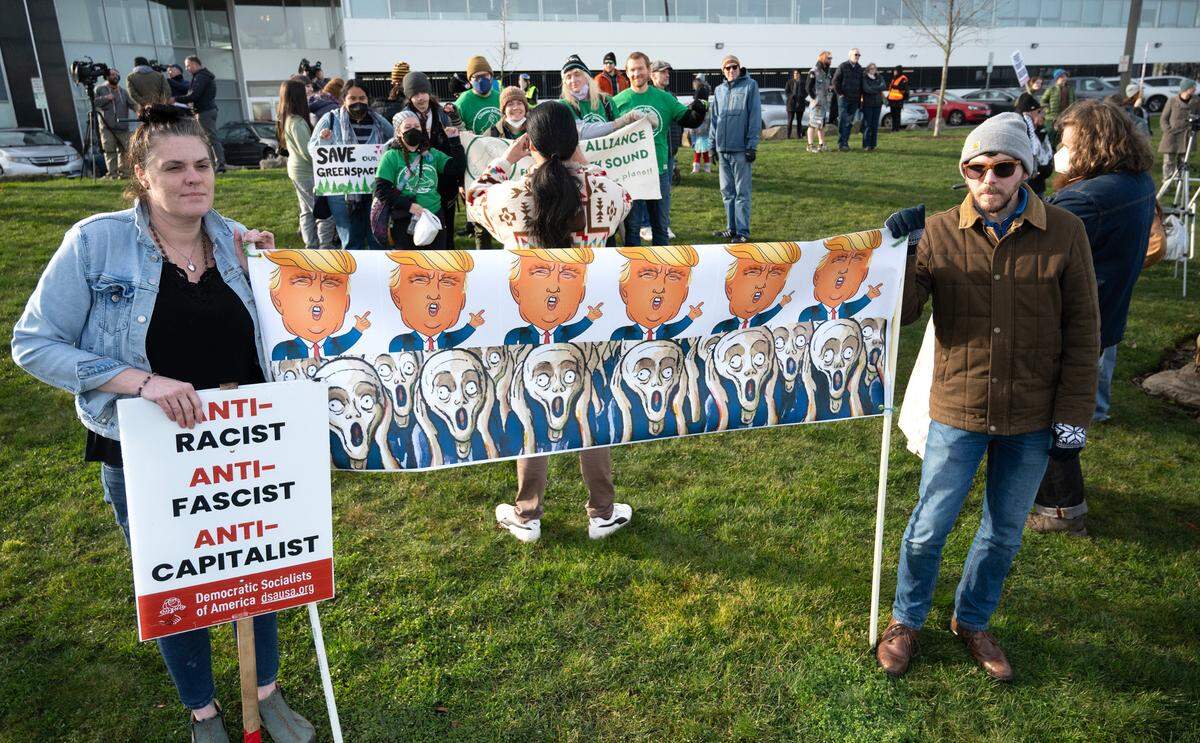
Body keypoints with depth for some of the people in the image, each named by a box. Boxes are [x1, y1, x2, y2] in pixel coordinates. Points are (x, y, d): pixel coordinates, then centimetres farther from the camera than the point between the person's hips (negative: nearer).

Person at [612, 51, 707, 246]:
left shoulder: (664, 98, 6)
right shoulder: (618, 101, -1)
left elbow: (687, 119, 6)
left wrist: (698, 112, -15)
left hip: (659, 170, 2)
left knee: (661, 224, 12)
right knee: (632, 224, 4)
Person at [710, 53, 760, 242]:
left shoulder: (750, 85, -1)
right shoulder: (719, 90, 14)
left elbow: (755, 116, -6)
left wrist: (752, 145, -11)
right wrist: (713, 145, 13)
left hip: (741, 149, -5)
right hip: (722, 149, 6)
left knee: (742, 192, -3)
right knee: (727, 192, 10)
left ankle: (743, 231, 0)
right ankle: (731, 228, 19)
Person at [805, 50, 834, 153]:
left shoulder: (827, 72, 13)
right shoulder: (814, 72, -12)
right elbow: (808, 87, -13)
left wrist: (831, 87, 2)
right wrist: (814, 98, -15)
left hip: (825, 102, 8)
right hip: (816, 102, -8)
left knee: (822, 124, 12)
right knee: (813, 124, -7)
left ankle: (821, 144, 18)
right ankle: (810, 145, -2)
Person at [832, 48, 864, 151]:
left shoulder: (859, 68, 12)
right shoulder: (843, 66, -2)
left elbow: (861, 84, 17)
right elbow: (835, 81, -5)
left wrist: (860, 96, 8)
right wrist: (840, 93, -8)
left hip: (854, 100, 5)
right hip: (844, 98, -5)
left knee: (850, 122, 6)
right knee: (843, 121, -10)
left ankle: (845, 142, 13)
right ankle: (841, 144, -10)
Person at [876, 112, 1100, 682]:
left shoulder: (1064, 233, -6)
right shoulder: (939, 232, -7)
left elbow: (1082, 331, -2)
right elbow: (901, 313, -9)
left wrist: (1073, 415, -4)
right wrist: (898, 251, -23)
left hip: (1033, 419, 1)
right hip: (958, 410, -1)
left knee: (1004, 532, 16)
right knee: (930, 527, 8)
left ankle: (972, 622, 40)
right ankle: (906, 620, 32)